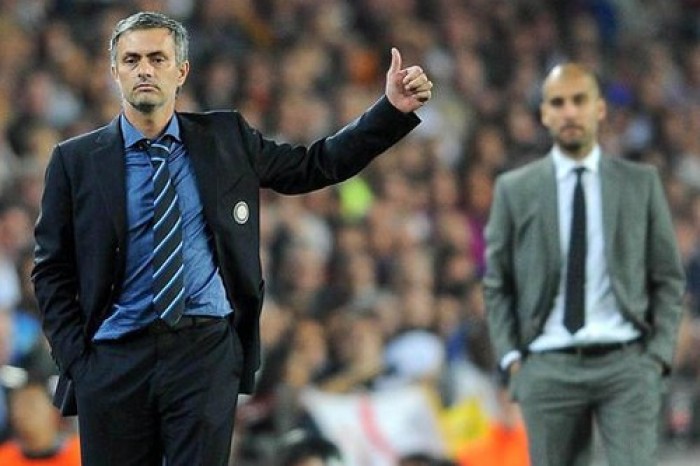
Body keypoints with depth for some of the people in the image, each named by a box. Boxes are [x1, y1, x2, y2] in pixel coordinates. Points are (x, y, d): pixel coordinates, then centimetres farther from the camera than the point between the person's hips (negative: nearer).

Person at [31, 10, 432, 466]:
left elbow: (318, 164, 11)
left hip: (207, 348, 0)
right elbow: (53, 270, 7)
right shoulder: (76, 160, 3)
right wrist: (75, 357, -2)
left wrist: (393, 111, 1)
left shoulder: (226, 138, 7)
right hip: (114, 359, 0)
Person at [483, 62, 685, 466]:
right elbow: (496, 284, 12)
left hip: (626, 361, 0)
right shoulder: (514, 189, 8)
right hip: (548, 368, 0)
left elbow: (669, 278, 10)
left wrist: (659, 353, 0)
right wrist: (510, 356, 1)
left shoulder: (641, 183, 9)